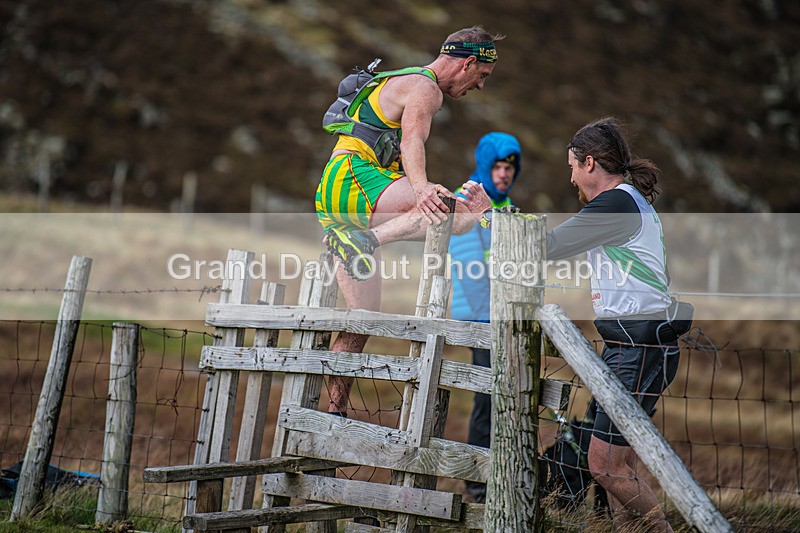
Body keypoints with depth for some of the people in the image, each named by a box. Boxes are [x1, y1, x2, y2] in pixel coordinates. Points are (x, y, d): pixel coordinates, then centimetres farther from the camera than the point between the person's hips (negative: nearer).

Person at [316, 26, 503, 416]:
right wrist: (422, 188, -40)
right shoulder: (426, 87, -3)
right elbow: (412, 141, -23)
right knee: (462, 211, -27)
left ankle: (336, 412, 9)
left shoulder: (402, 81, 29)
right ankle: (367, 240, -35)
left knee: (363, 315, 10)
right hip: (354, 176, -10)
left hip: (332, 195, 10)